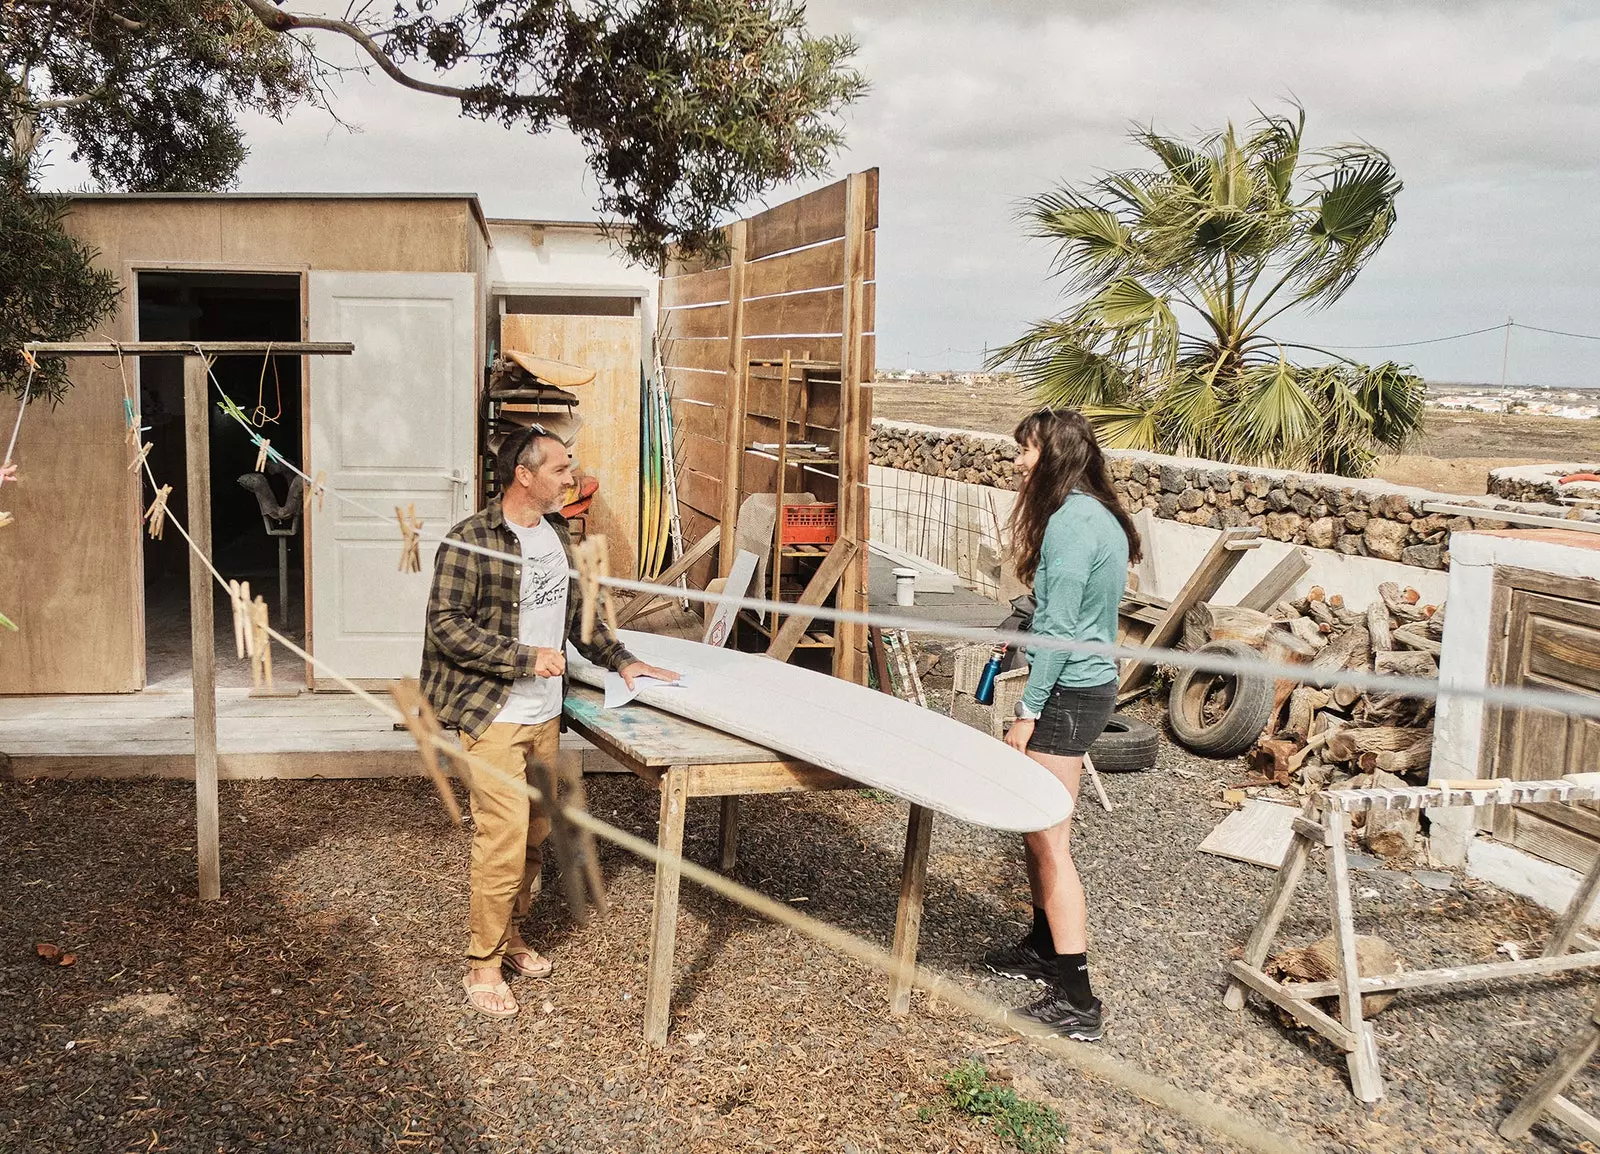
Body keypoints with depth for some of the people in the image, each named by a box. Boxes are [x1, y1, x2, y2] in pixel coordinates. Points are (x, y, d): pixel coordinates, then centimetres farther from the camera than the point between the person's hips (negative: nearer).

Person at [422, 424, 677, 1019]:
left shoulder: (557, 534, 11)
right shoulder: (470, 540, -14)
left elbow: (576, 611, 21)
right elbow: (446, 624, -18)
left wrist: (622, 662, 13)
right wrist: (525, 657, -20)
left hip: (546, 714, 8)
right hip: (494, 716, -7)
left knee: (536, 832, 14)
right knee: (503, 836, -8)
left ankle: (511, 933, 33)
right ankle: (483, 964, 7)